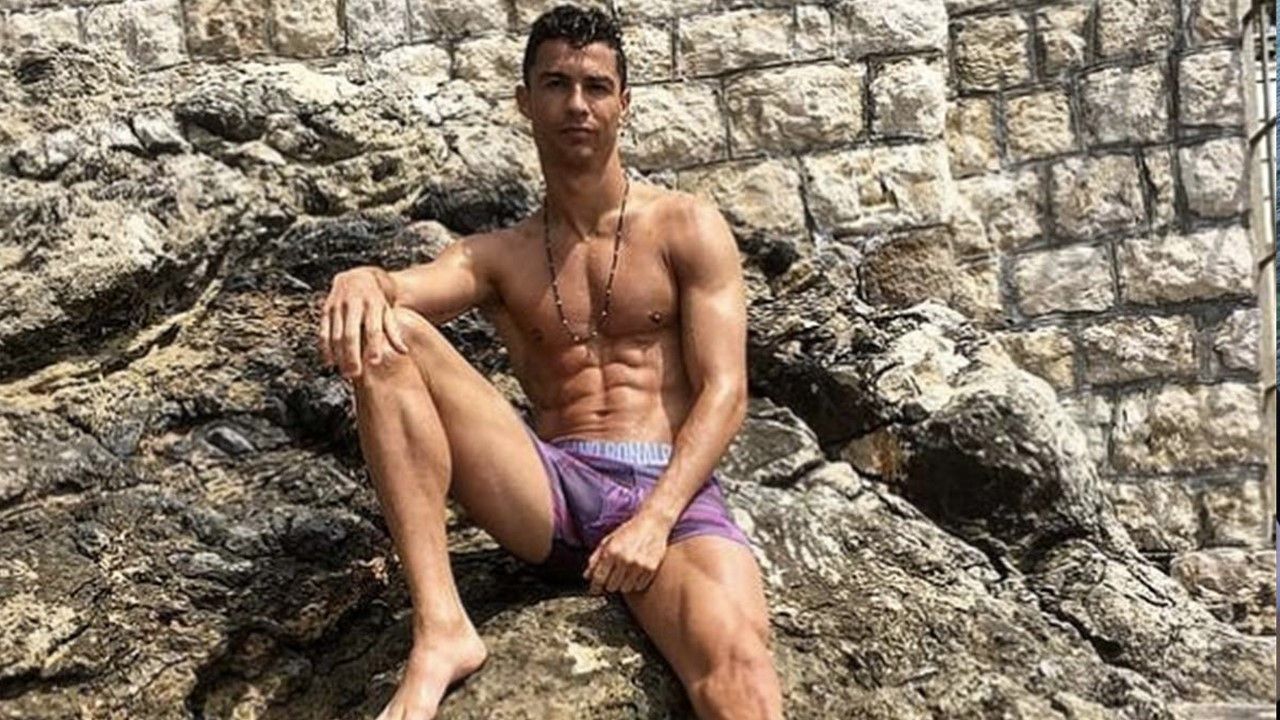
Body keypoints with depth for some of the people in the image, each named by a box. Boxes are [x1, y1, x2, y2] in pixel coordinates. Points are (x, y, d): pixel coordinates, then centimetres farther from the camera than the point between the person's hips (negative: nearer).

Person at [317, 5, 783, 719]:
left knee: (737, 661, -40)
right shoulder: (498, 256, 16)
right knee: (385, 334, -20)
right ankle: (442, 628, -25)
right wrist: (360, 281, -31)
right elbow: (402, 288, -5)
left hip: (671, 492, -4)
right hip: (550, 492, 4)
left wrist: (654, 520, -16)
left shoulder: (688, 228, 9)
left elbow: (725, 392, -1)